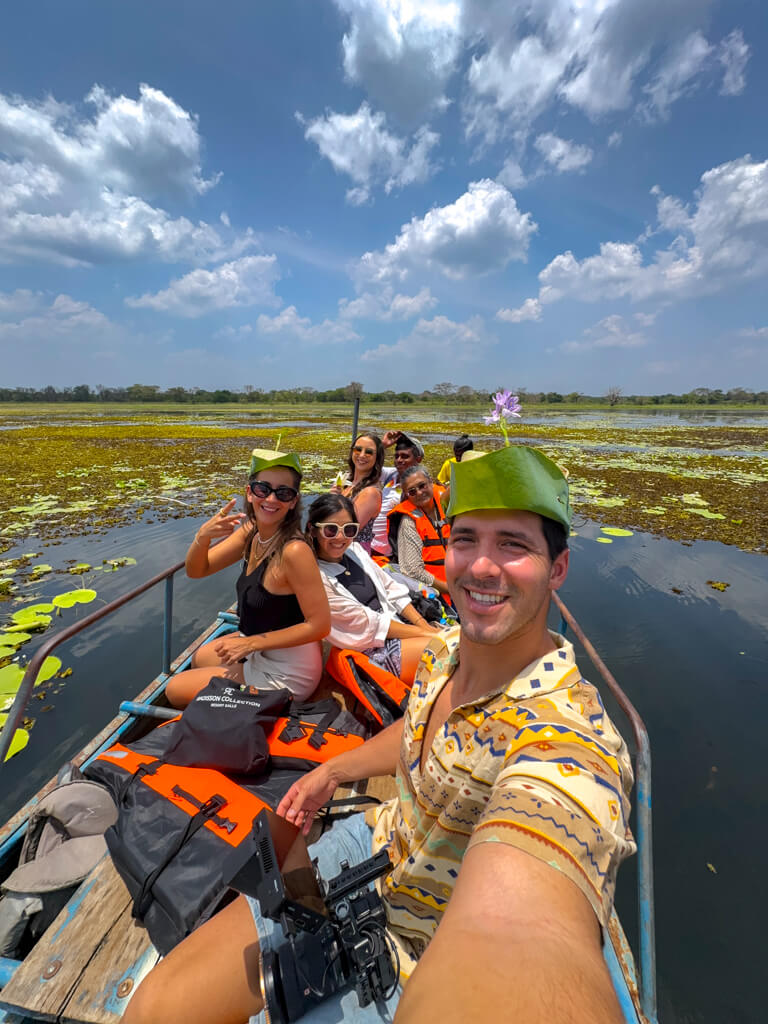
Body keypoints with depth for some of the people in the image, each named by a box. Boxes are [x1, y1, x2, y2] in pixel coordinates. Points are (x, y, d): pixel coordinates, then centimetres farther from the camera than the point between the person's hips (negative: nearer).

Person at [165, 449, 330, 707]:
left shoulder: (294, 551, -31)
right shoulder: (250, 532, -7)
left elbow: (320, 625, -27)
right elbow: (196, 570, -2)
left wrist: (250, 643, -22)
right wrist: (202, 537, -24)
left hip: (286, 674, -7)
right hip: (260, 648, 7)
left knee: (175, 690, 6)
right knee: (199, 659, 27)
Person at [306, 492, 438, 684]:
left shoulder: (354, 549, 5)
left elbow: (391, 588, 9)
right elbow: (364, 623, -16)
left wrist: (424, 625, -2)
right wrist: (423, 634, -13)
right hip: (372, 652, -7)